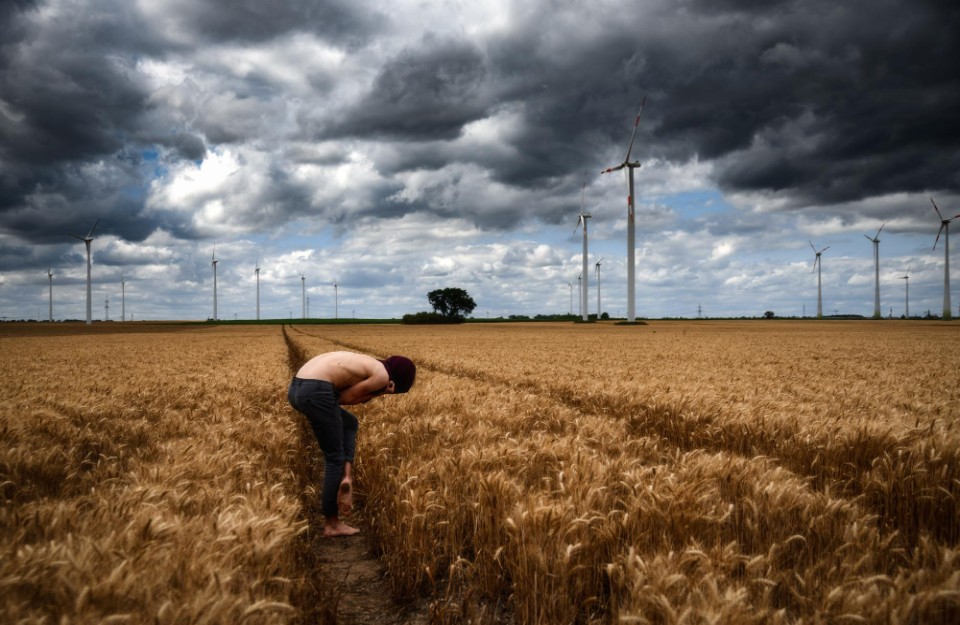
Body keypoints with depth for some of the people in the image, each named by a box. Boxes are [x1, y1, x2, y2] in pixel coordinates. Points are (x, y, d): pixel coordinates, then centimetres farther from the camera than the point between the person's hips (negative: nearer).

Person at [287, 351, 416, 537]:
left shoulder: (367, 366, 26)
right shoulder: (381, 377, 0)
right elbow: (344, 398, 0)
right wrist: (379, 393, 8)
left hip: (296, 387, 9)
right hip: (316, 392, -9)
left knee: (350, 423, 30)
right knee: (335, 457, 8)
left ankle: (346, 475, 12)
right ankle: (331, 523, 17)